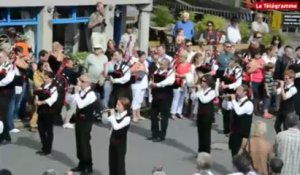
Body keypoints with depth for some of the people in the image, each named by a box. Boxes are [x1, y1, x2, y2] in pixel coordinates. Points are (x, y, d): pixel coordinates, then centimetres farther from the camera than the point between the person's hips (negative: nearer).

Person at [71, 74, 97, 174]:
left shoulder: (91, 94, -19)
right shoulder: (81, 91, 8)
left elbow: (80, 104, -28)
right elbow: (74, 101, 14)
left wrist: (77, 92, -22)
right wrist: (76, 92, 6)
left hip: (86, 121, -9)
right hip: (79, 119, 9)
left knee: (85, 143, -2)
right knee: (79, 142, 14)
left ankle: (88, 166, 9)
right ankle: (82, 164, 25)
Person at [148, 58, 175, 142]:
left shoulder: (170, 73, -12)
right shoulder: (157, 71, 10)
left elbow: (169, 81, -31)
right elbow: (152, 80, 14)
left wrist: (157, 84, -31)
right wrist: (152, 84, -10)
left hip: (165, 97, -7)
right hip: (156, 96, 8)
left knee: (164, 116, 2)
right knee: (153, 115, 13)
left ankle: (162, 136, 12)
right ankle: (155, 134, 26)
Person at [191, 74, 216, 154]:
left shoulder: (212, 92, -14)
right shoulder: (201, 90, 6)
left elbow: (204, 100, -26)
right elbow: (193, 97, 5)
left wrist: (199, 90, -22)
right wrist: (196, 90, -8)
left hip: (208, 115, -7)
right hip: (200, 113, 7)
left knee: (206, 133, -1)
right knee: (200, 132, 12)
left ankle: (206, 152, 8)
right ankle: (201, 151, 21)